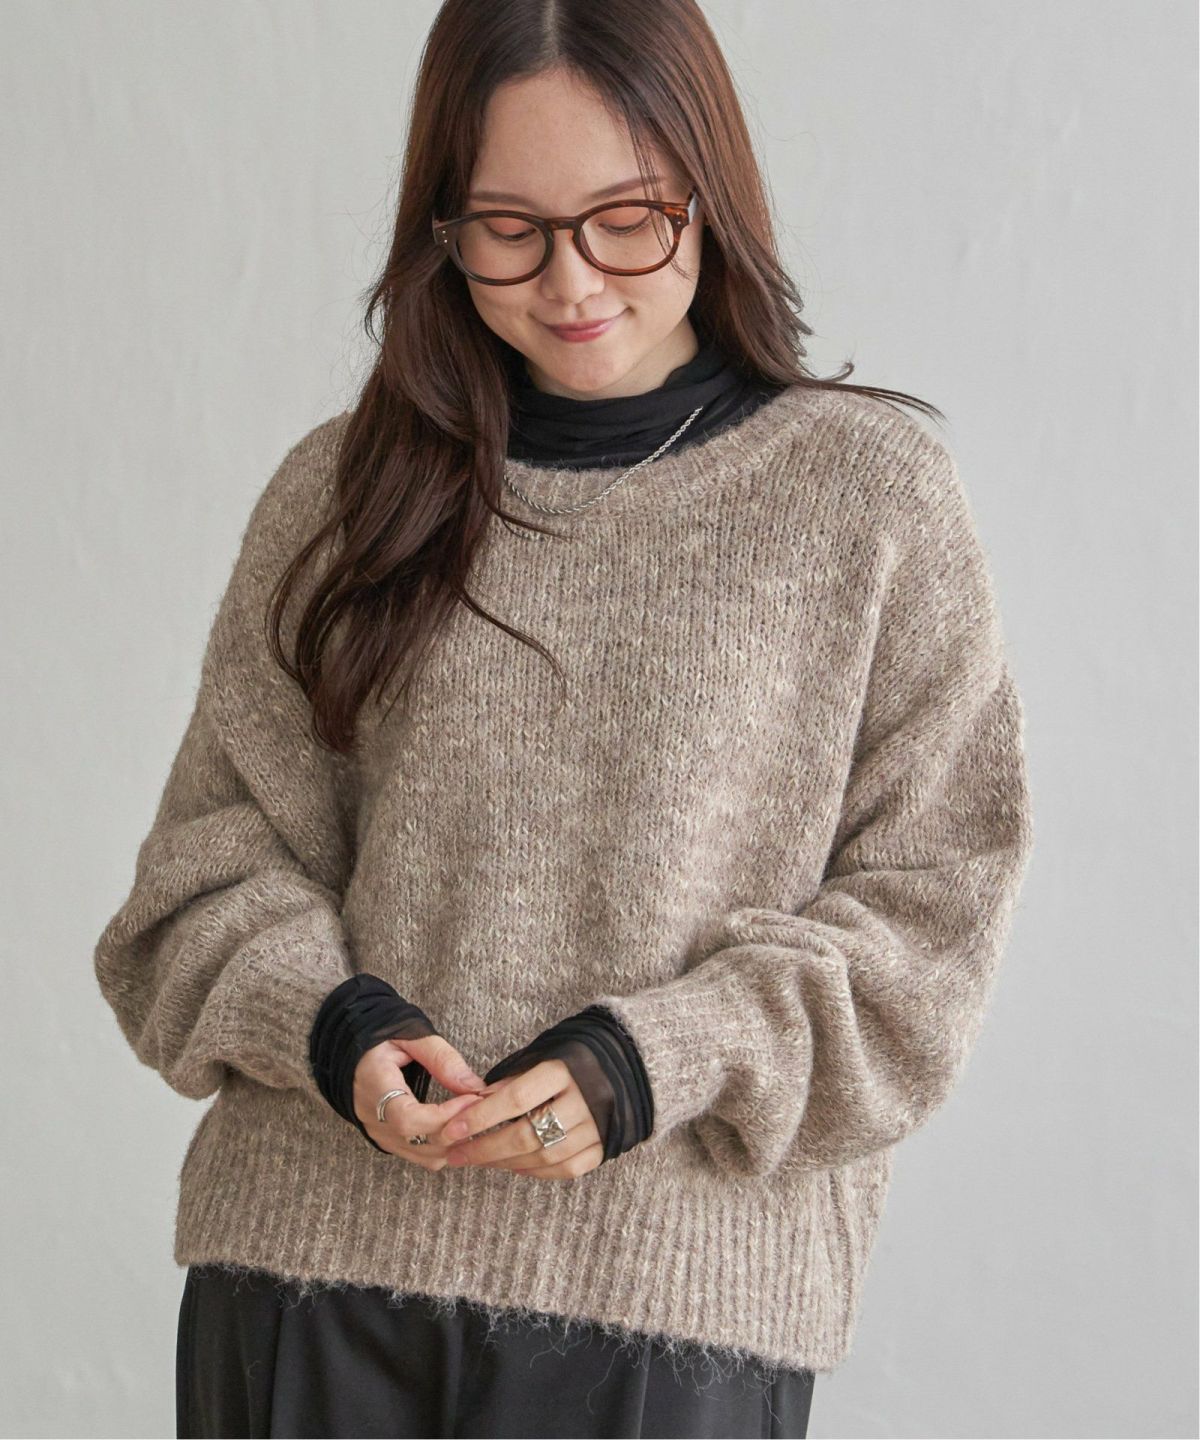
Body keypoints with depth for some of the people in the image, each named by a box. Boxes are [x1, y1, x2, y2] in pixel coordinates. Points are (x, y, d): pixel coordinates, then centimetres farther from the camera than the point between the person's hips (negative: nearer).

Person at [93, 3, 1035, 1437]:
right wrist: (329, 1027, -10)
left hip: (675, 1286, -2)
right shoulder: (345, 489, 6)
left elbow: (932, 899, 0)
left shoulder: (870, 491, 0)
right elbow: (221, 845, 10)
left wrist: (657, 1064, -13)